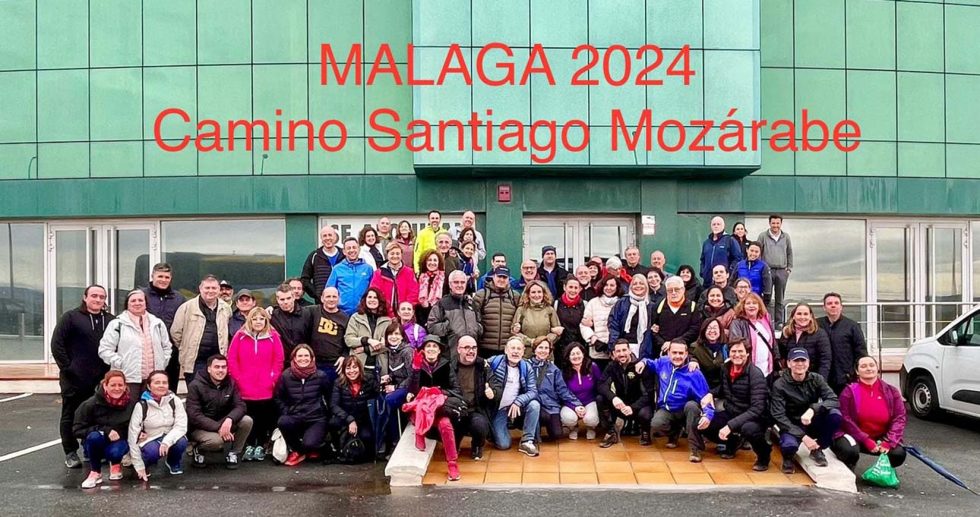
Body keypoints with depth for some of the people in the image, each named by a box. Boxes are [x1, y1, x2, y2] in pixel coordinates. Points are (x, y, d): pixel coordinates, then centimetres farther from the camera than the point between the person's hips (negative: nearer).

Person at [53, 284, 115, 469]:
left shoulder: (111, 320, 8)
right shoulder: (70, 317, -2)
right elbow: (56, 344, -5)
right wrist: (67, 367, -9)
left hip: (102, 379, 3)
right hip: (74, 378, -3)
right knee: (71, 415, 7)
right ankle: (70, 453, 18)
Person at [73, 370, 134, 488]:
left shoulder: (130, 404, -11)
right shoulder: (91, 404, -17)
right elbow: (77, 430, -16)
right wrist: (104, 430, -25)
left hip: (118, 441, 1)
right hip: (95, 444, -1)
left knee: (115, 451, -33)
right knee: (94, 436, -34)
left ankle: (115, 464, 8)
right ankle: (95, 473, -11)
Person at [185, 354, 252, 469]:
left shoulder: (231, 383, -1)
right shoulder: (195, 386, -14)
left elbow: (240, 406, -10)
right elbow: (194, 415, -20)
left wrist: (229, 419, -32)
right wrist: (218, 428, -30)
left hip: (223, 423, 4)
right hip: (200, 427, -4)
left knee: (247, 421, -21)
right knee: (217, 440, -35)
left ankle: (233, 453, 0)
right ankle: (198, 450, 1)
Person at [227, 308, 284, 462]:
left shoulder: (273, 336, 2)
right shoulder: (240, 336, 2)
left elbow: (279, 360, 2)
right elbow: (231, 360, 1)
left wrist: (272, 380, -5)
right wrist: (238, 379, -4)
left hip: (266, 390, 0)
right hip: (245, 390, 0)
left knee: (264, 419, 5)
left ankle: (260, 446, 18)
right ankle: (249, 446, 17)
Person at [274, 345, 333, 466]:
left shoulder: (320, 376, -1)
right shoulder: (286, 376, 0)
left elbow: (329, 397, 9)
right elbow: (278, 398, 7)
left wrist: (327, 414, 2)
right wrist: (286, 413, -4)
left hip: (316, 418, -2)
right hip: (295, 417, 2)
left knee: (309, 444, -30)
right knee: (282, 422, -33)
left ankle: (313, 449, 15)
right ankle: (298, 451, -3)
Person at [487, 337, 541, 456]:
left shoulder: (526, 367, -4)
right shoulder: (494, 362, -12)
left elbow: (533, 391, -10)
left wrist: (518, 402, -26)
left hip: (516, 407, 3)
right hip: (498, 409, -3)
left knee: (535, 405, -25)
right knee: (503, 444, -14)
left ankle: (527, 441, -12)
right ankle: (494, 430, 21)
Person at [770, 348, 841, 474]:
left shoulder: (816, 379, -4)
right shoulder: (779, 385, -13)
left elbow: (834, 400, -17)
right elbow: (779, 416, -18)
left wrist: (813, 409, -35)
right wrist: (803, 436, -28)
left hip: (813, 424, 4)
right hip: (792, 426, -3)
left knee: (835, 414, -25)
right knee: (789, 444, -37)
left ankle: (817, 450, 0)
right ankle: (788, 457, 4)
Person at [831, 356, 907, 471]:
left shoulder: (891, 391, 2)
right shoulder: (849, 391, -8)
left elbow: (900, 418, -3)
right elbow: (846, 420, -12)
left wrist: (888, 442, -16)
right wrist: (866, 441, -19)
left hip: (880, 438, 4)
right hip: (854, 437, -3)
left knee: (899, 454, -23)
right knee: (850, 451, -34)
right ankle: (846, 470, 4)